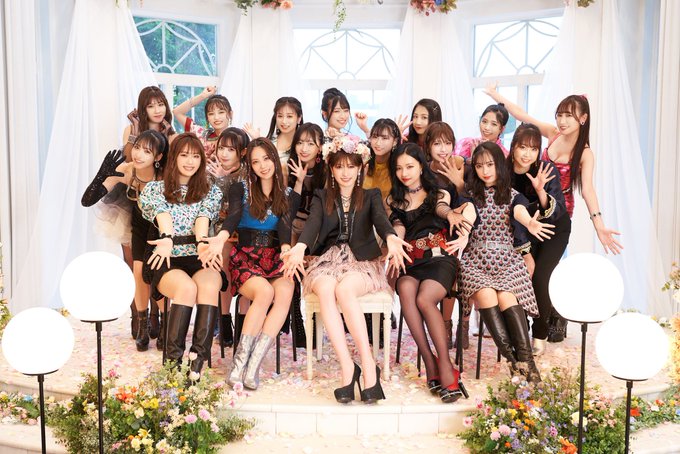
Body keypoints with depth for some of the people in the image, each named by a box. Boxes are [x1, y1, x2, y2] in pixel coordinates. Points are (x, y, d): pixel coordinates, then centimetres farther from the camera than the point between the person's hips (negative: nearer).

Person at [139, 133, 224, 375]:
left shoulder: (210, 191, 23)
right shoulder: (154, 188, 19)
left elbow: (204, 216, 2)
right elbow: (162, 214, -2)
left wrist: (202, 242, -20)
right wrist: (167, 239, -24)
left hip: (200, 258, 1)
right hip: (168, 260, -1)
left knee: (209, 286, -35)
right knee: (187, 287, -35)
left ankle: (198, 362, -38)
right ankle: (173, 361, -31)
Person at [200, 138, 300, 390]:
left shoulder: (290, 196, 14)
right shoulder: (240, 189, 9)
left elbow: (285, 225, -4)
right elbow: (233, 217, -10)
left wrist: (286, 248, -27)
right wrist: (221, 238, -34)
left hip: (276, 257, 2)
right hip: (245, 257, -2)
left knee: (284, 293, -32)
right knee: (265, 291, -33)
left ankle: (252, 365, -32)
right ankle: (240, 362, -25)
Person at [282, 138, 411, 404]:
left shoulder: (370, 196, 14)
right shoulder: (322, 197, 16)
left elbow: (380, 219, -8)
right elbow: (313, 223, -4)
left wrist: (392, 239, -34)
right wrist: (299, 247, -28)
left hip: (362, 262, -1)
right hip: (327, 260, 1)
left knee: (343, 289, -35)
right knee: (325, 289, -34)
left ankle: (368, 366, -33)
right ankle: (348, 367, -35)